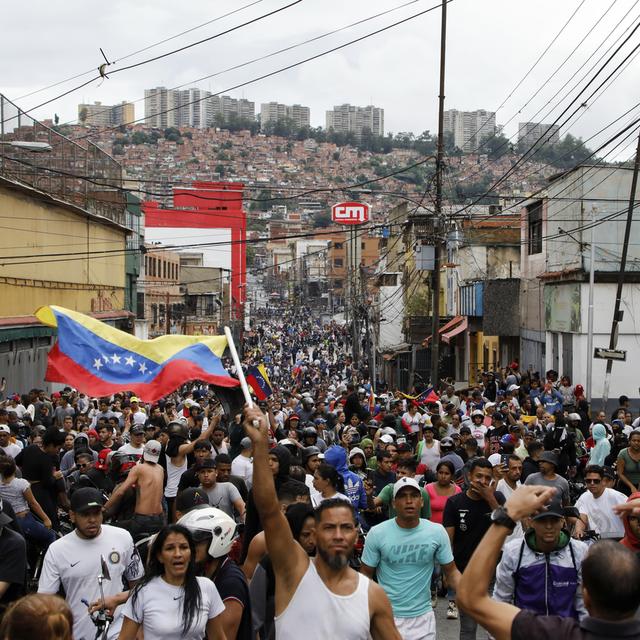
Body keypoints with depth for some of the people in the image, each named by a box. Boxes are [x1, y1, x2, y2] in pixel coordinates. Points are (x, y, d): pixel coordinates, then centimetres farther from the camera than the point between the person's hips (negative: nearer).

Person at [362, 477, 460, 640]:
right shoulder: (377, 533, -10)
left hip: (423, 617, 2)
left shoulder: (437, 532, -6)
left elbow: (451, 571, 2)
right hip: (387, 616, -1)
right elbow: (366, 575, -1)